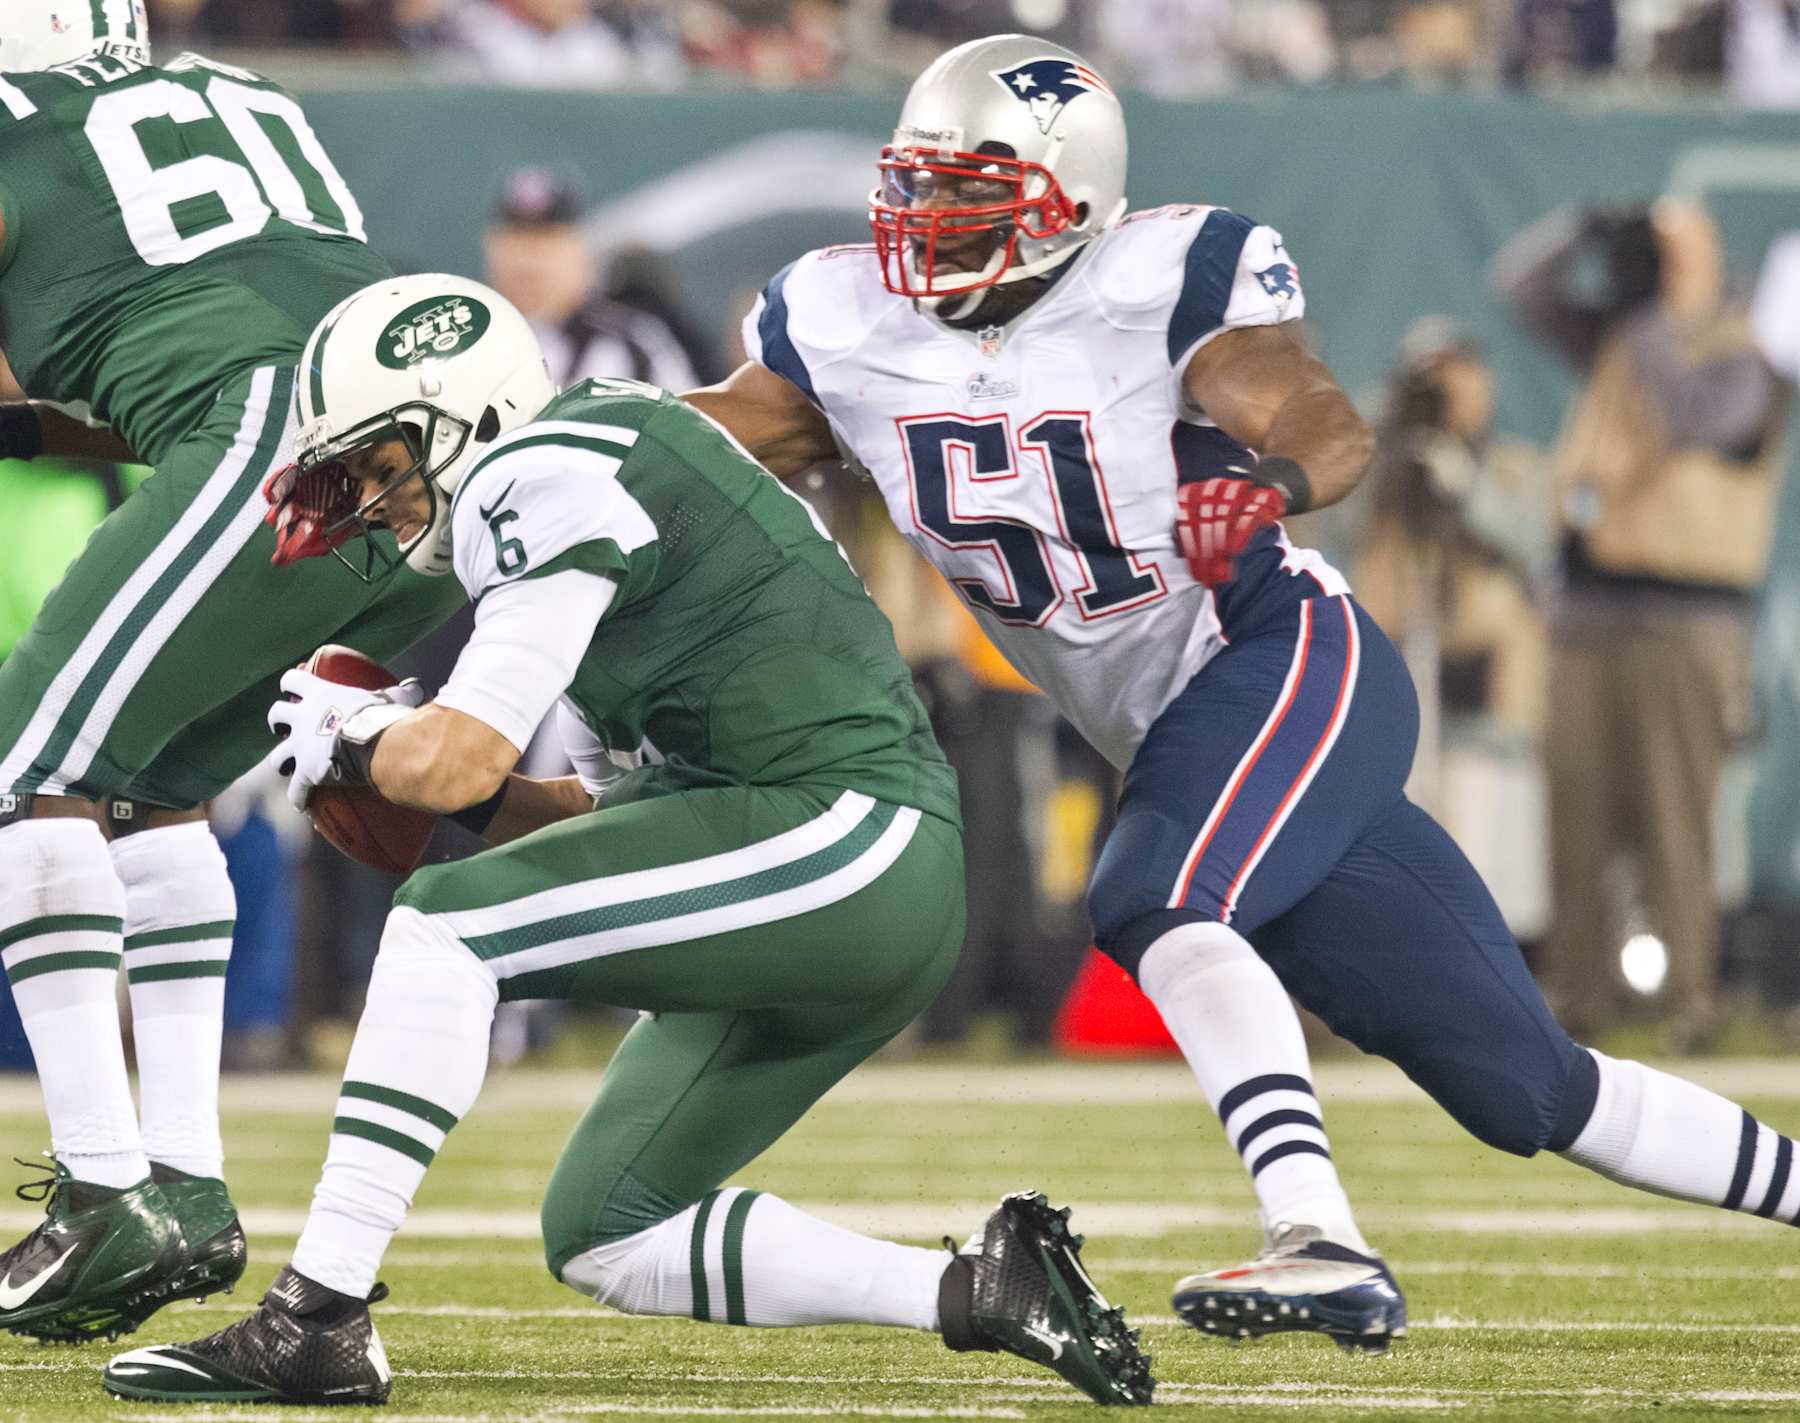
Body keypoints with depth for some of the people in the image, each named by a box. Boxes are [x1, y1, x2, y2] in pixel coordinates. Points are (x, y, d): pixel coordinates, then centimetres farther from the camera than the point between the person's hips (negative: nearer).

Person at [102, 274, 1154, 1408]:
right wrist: (410, 765, 15)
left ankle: (316, 1323, -18)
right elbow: (635, 809, 25)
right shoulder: (589, 476, 23)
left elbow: (458, 762, -14)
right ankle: (979, 1293, 6)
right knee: (600, 1241, 9)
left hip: (847, 836, -10)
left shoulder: (549, 479, -8)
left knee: (445, 924, -15)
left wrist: (351, 740, 7)